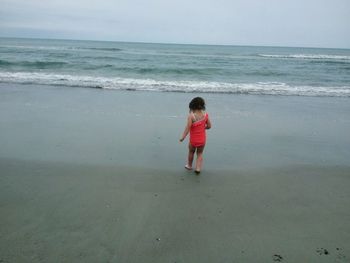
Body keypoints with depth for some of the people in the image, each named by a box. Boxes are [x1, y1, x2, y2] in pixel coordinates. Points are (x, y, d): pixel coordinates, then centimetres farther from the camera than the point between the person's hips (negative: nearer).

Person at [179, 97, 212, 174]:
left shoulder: (191, 115, -20)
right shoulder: (205, 114, -9)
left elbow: (188, 127, -22)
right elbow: (209, 126, -2)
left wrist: (183, 137, -14)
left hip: (193, 140, -2)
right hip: (202, 139, 2)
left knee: (191, 152, 24)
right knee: (200, 154, 22)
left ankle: (189, 165, 43)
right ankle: (198, 168, 16)